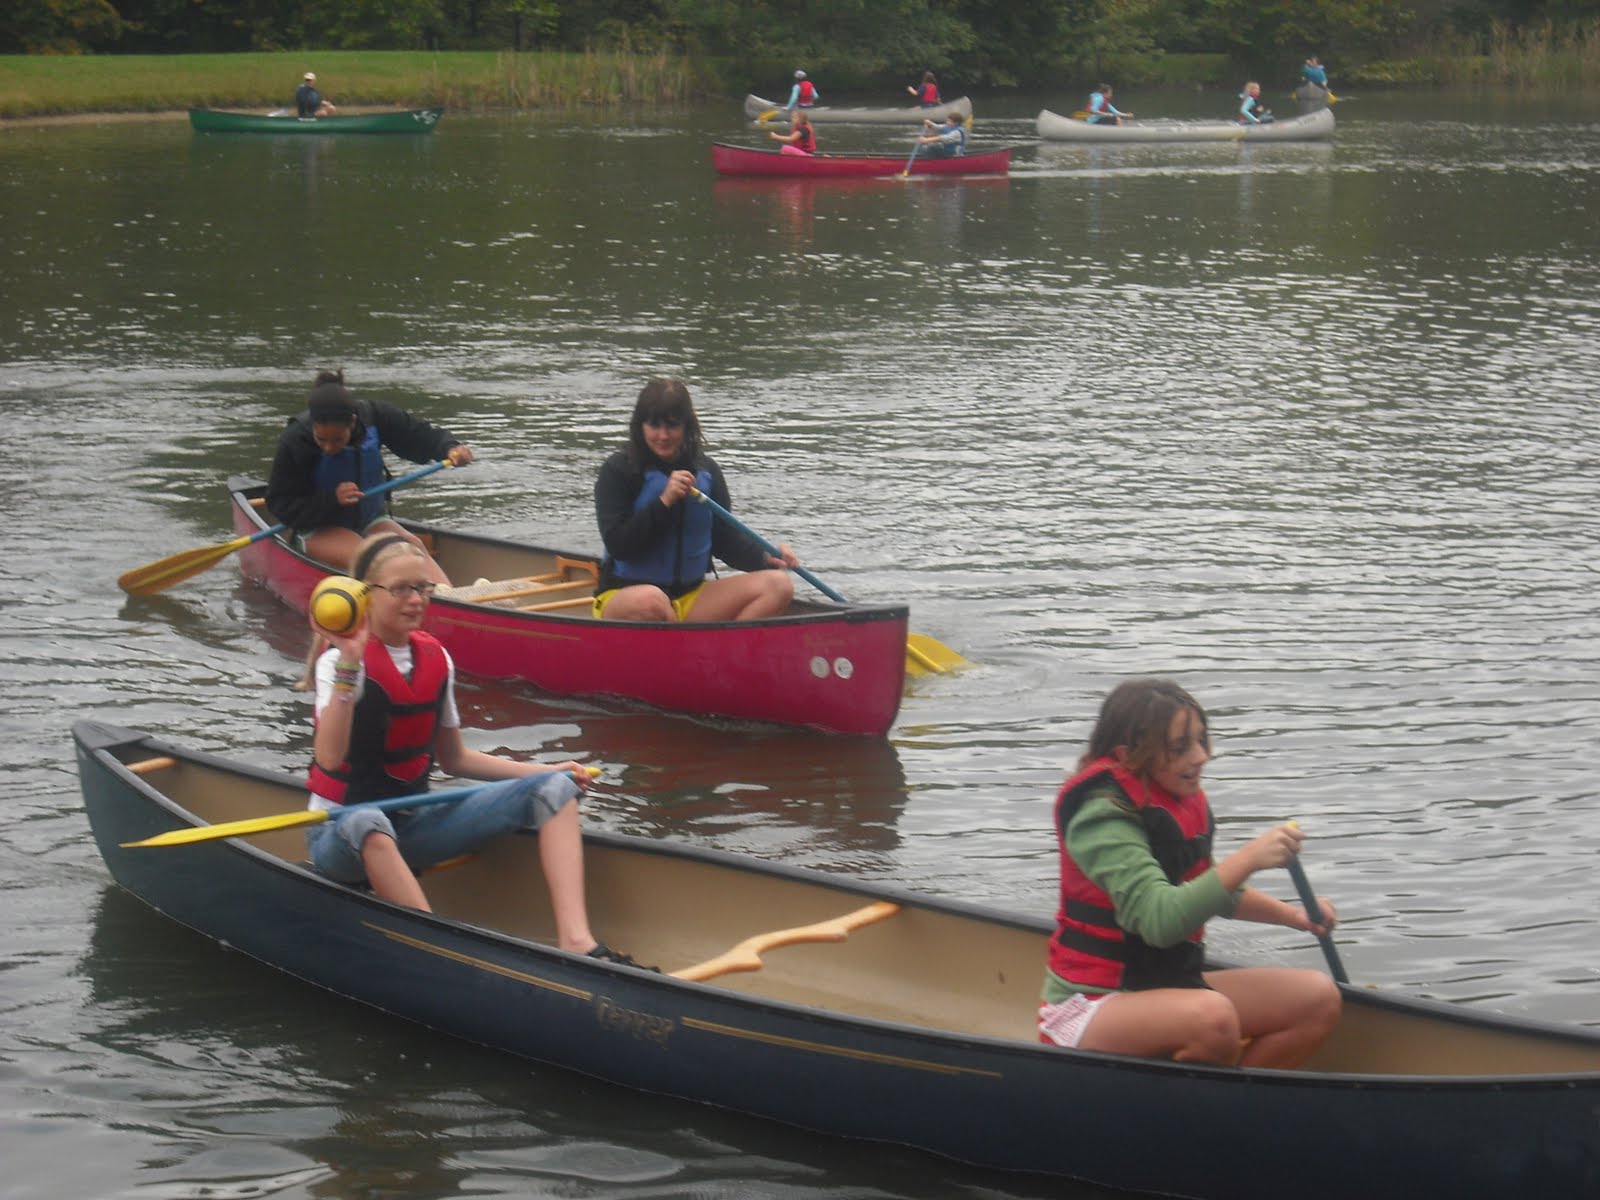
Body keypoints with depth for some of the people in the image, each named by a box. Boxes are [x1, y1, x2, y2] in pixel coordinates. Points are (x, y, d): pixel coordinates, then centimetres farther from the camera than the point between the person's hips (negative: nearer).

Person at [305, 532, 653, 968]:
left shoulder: (435, 659, 5)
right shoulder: (340, 663, -14)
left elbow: (454, 759, 14)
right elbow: (329, 759, -30)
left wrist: (547, 772, 6)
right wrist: (349, 667, -37)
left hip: (412, 824, 7)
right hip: (344, 835, -7)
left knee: (555, 788, -6)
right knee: (367, 822, -44)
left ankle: (575, 939, -26)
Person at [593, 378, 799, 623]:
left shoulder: (706, 471, 8)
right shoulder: (617, 471, -6)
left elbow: (725, 537, 11)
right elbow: (617, 546, -15)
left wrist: (765, 557, -7)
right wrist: (664, 501, -22)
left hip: (690, 597, 5)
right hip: (622, 597, -5)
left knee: (778, 585, -13)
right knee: (650, 600, -42)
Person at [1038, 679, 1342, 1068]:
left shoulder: (1183, 802, 6)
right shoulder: (1103, 817, -19)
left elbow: (1209, 889, 25)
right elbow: (1160, 920, -32)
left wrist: (1290, 915, 10)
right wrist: (1249, 858, -34)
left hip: (1168, 986, 9)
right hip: (1089, 1006, -9)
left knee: (1318, 997, -3)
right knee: (1212, 1016, -37)